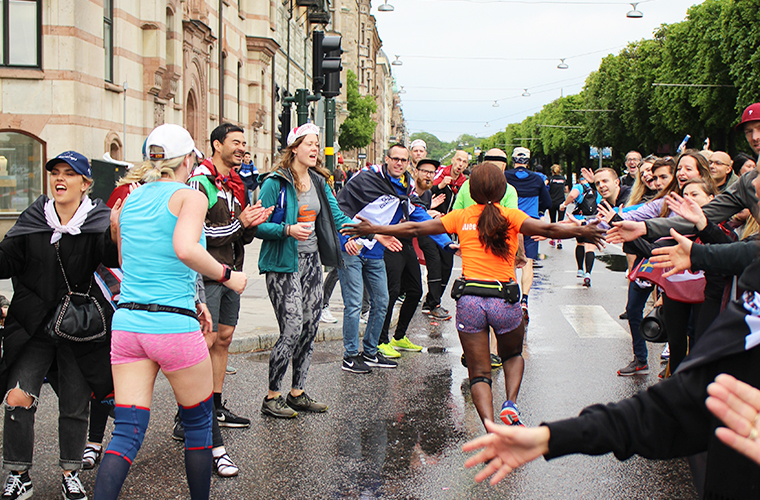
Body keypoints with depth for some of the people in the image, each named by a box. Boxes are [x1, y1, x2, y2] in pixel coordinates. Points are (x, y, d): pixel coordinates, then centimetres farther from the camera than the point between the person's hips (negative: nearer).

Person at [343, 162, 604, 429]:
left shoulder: (461, 217, 6)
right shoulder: (510, 217, 0)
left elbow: (414, 228, 7)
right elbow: (546, 229, -15)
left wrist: (373, 229, 14)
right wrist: (582, 231, -10)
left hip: (470, 300, 1)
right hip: (505, 299, -1)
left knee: (479, 373, 8)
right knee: (513, 355, 27)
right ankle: (511, 403, 2)